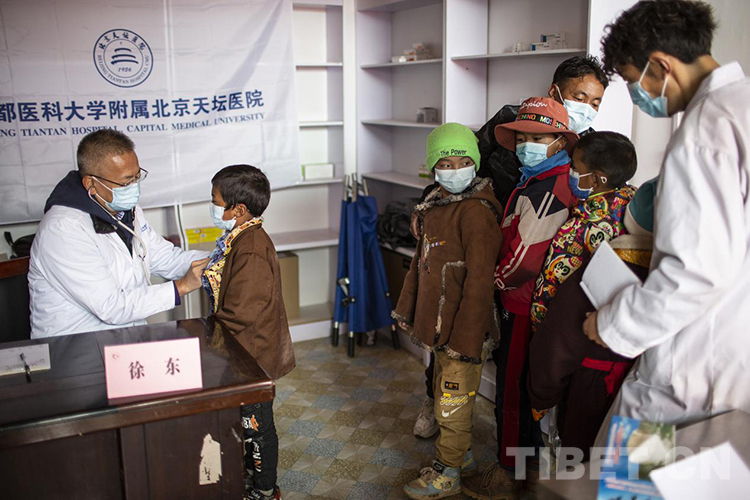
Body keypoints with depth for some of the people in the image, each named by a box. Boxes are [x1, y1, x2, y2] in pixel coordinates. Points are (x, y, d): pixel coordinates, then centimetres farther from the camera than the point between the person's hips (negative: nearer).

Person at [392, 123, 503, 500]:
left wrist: (466, 339, -23)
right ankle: (459, 455, 42)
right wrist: (406, 308, 20)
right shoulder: (435, 206, 8)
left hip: (463, 327, -8)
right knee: (443, 394, 22)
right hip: (438, 323, 8)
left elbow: (479, 281, -23)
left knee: (453, 403, 7)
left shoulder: (476, 212, -20)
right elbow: (421, 260, 17)